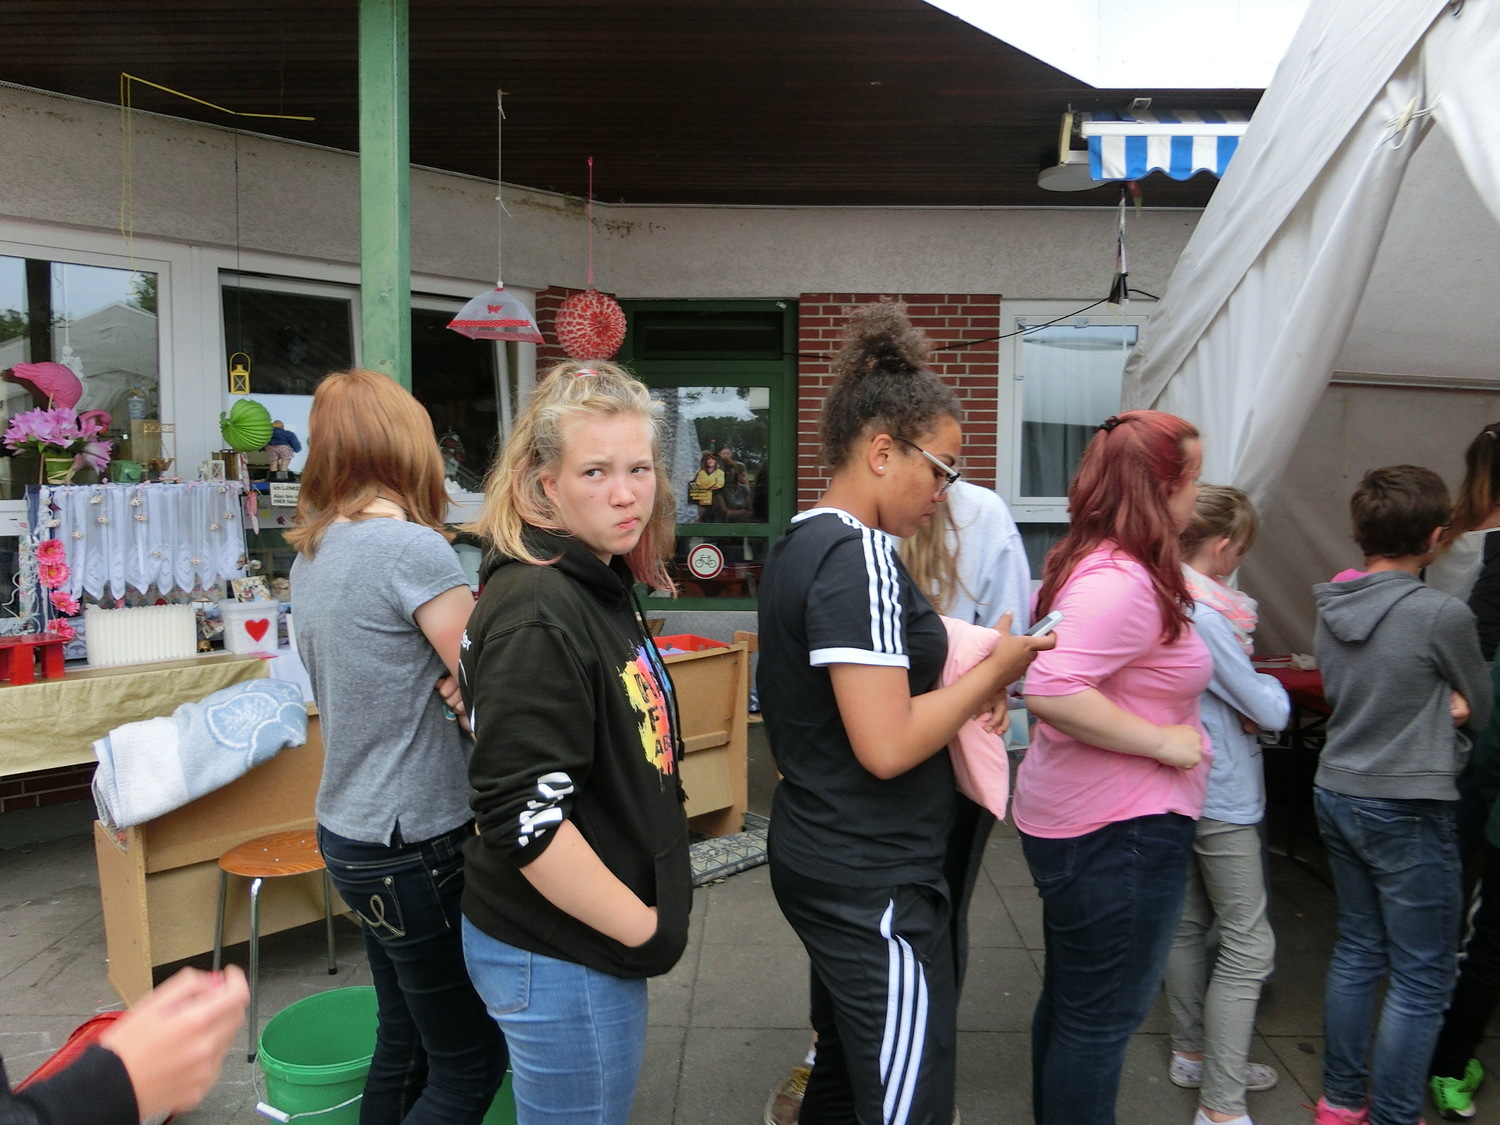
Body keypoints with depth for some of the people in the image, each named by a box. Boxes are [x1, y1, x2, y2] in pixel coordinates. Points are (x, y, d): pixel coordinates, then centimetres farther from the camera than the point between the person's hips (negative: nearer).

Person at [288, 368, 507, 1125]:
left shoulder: (313, 552, 5)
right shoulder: (413, 548, -20)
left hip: (347, 832, 8)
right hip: (415, 846, -8)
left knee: (403, 1042, 20)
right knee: (472, 1062, 8)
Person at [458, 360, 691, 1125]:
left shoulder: (600, 588, 4)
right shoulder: (538, 614, -25)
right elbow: (522, 816, -29)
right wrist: (642, 926, -17)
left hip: (594, 942, 9)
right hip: (562, 960, -9)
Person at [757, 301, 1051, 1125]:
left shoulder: (799, 543, 9)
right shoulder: (860, 557, -21)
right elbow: (885, 746, -25)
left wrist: (963, 696, 8)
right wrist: (992, 671, -12)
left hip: (822, 859, 10)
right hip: (875, 882, -10)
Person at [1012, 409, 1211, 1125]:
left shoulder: (1083, 563, 8)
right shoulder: (1126, 582, -24)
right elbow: (1051, 689, -36)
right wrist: (1163, 741, -25)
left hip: (1070, 821, 10)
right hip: (1119, 831, -10)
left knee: (1069, 1000, 24)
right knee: (1101, 1019, 7)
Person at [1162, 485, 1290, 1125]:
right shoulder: (1203, 616, -23)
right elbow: (1270, 710, -15)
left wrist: (1246, 702, -5)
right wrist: (1272, 689, 5)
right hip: (1220, 795, -9)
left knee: (1188, 926, 20)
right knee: (1249, 946, -1)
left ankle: (1194, 1056, 36)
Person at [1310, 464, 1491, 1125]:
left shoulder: (1330, 609, 0)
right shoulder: (1442, 615, -18)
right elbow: (1482, 711, -4)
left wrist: (1441, 707, -4)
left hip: (1336, 795, 7)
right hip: (1408, 810, -7)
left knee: (1357, 952, 19)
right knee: (1422, 980, 7)